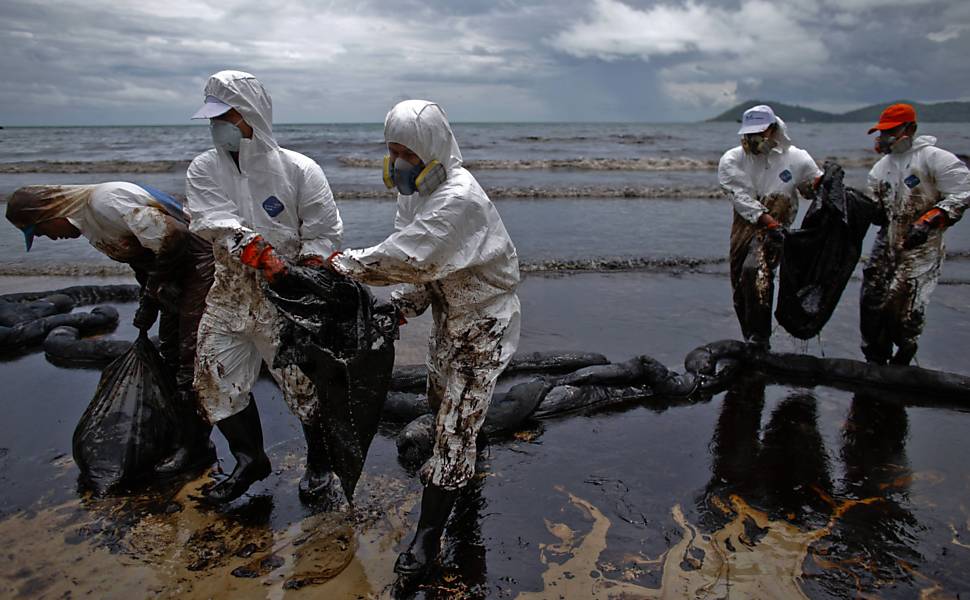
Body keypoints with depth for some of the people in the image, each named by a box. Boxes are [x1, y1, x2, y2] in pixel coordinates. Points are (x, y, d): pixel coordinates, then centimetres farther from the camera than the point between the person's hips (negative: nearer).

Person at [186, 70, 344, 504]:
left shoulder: (299, 170, -7)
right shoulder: (203, 170, 2)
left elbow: (323, 234, -6)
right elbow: (217, 223, -16)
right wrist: (260, 253, -32)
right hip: (230, 292, 5)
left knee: (305, 383, -1)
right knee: (214, 380, 12)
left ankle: (320, 469, 22)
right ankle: (250, 460, 34)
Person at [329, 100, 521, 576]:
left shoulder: (459, 200, -31)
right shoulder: (415, 190, -1)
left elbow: (410, 258, -37)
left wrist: (347, 263, -24)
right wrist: (404, 304, -7)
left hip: (482, 322, -9)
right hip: (450, 313, 9)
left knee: (456, 423, -5)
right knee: (439, 398, 25)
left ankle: (428, 536, 6)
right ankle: (455, 470, 54)